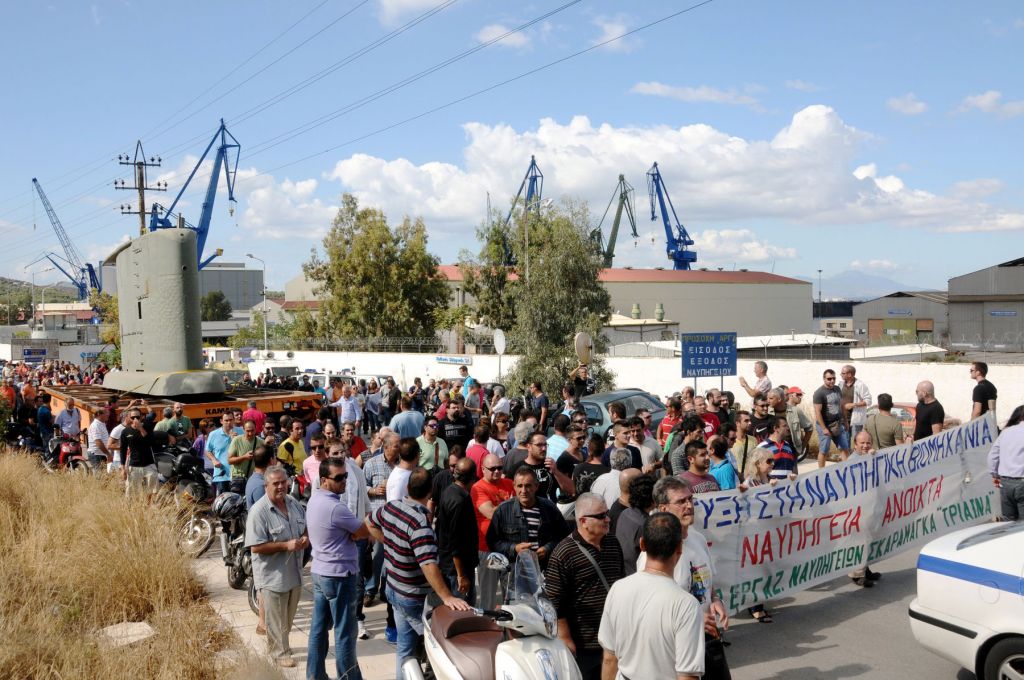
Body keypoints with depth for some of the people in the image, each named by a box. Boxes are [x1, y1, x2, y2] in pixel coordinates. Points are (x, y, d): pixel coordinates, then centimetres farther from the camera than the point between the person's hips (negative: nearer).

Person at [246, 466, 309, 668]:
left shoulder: (294, 503, 2)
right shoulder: (259, 511, -20)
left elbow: (306, 527, 16)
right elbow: (256, 547, -23)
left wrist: (306, 538, -7)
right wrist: (286, 545, -27)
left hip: (295, 572, 7)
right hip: (273, 575, -7)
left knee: (288, 617, 22)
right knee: (276, 619, 8)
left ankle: (279, 644, 42)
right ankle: (280, 653, 24)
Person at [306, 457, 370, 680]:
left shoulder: (315, 499, 5)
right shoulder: (335, 507, -25)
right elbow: (366, 532, -15)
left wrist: (352, 533, -3)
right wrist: (356, 532, 2)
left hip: (319, 571, 9)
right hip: (340, 575, -9)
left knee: (318, 628, 15)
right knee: (345, 633, 1)